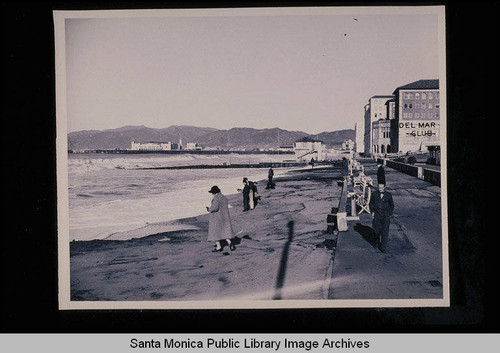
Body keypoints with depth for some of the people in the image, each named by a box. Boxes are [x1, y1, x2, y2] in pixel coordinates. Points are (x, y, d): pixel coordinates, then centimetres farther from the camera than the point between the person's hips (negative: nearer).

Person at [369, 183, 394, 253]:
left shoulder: (388, 195, -3)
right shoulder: (374, 194, -3)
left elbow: (392, 205, 10)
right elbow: (371, 203, 11)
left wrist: (389, 214, 2)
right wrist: (372, 212, 1)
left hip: (385, 214, -1)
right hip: (377, 214, 1)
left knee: (385, 231, -7)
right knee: (377, 230, 8)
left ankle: (383, 247, -2)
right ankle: (377, 241, 37)